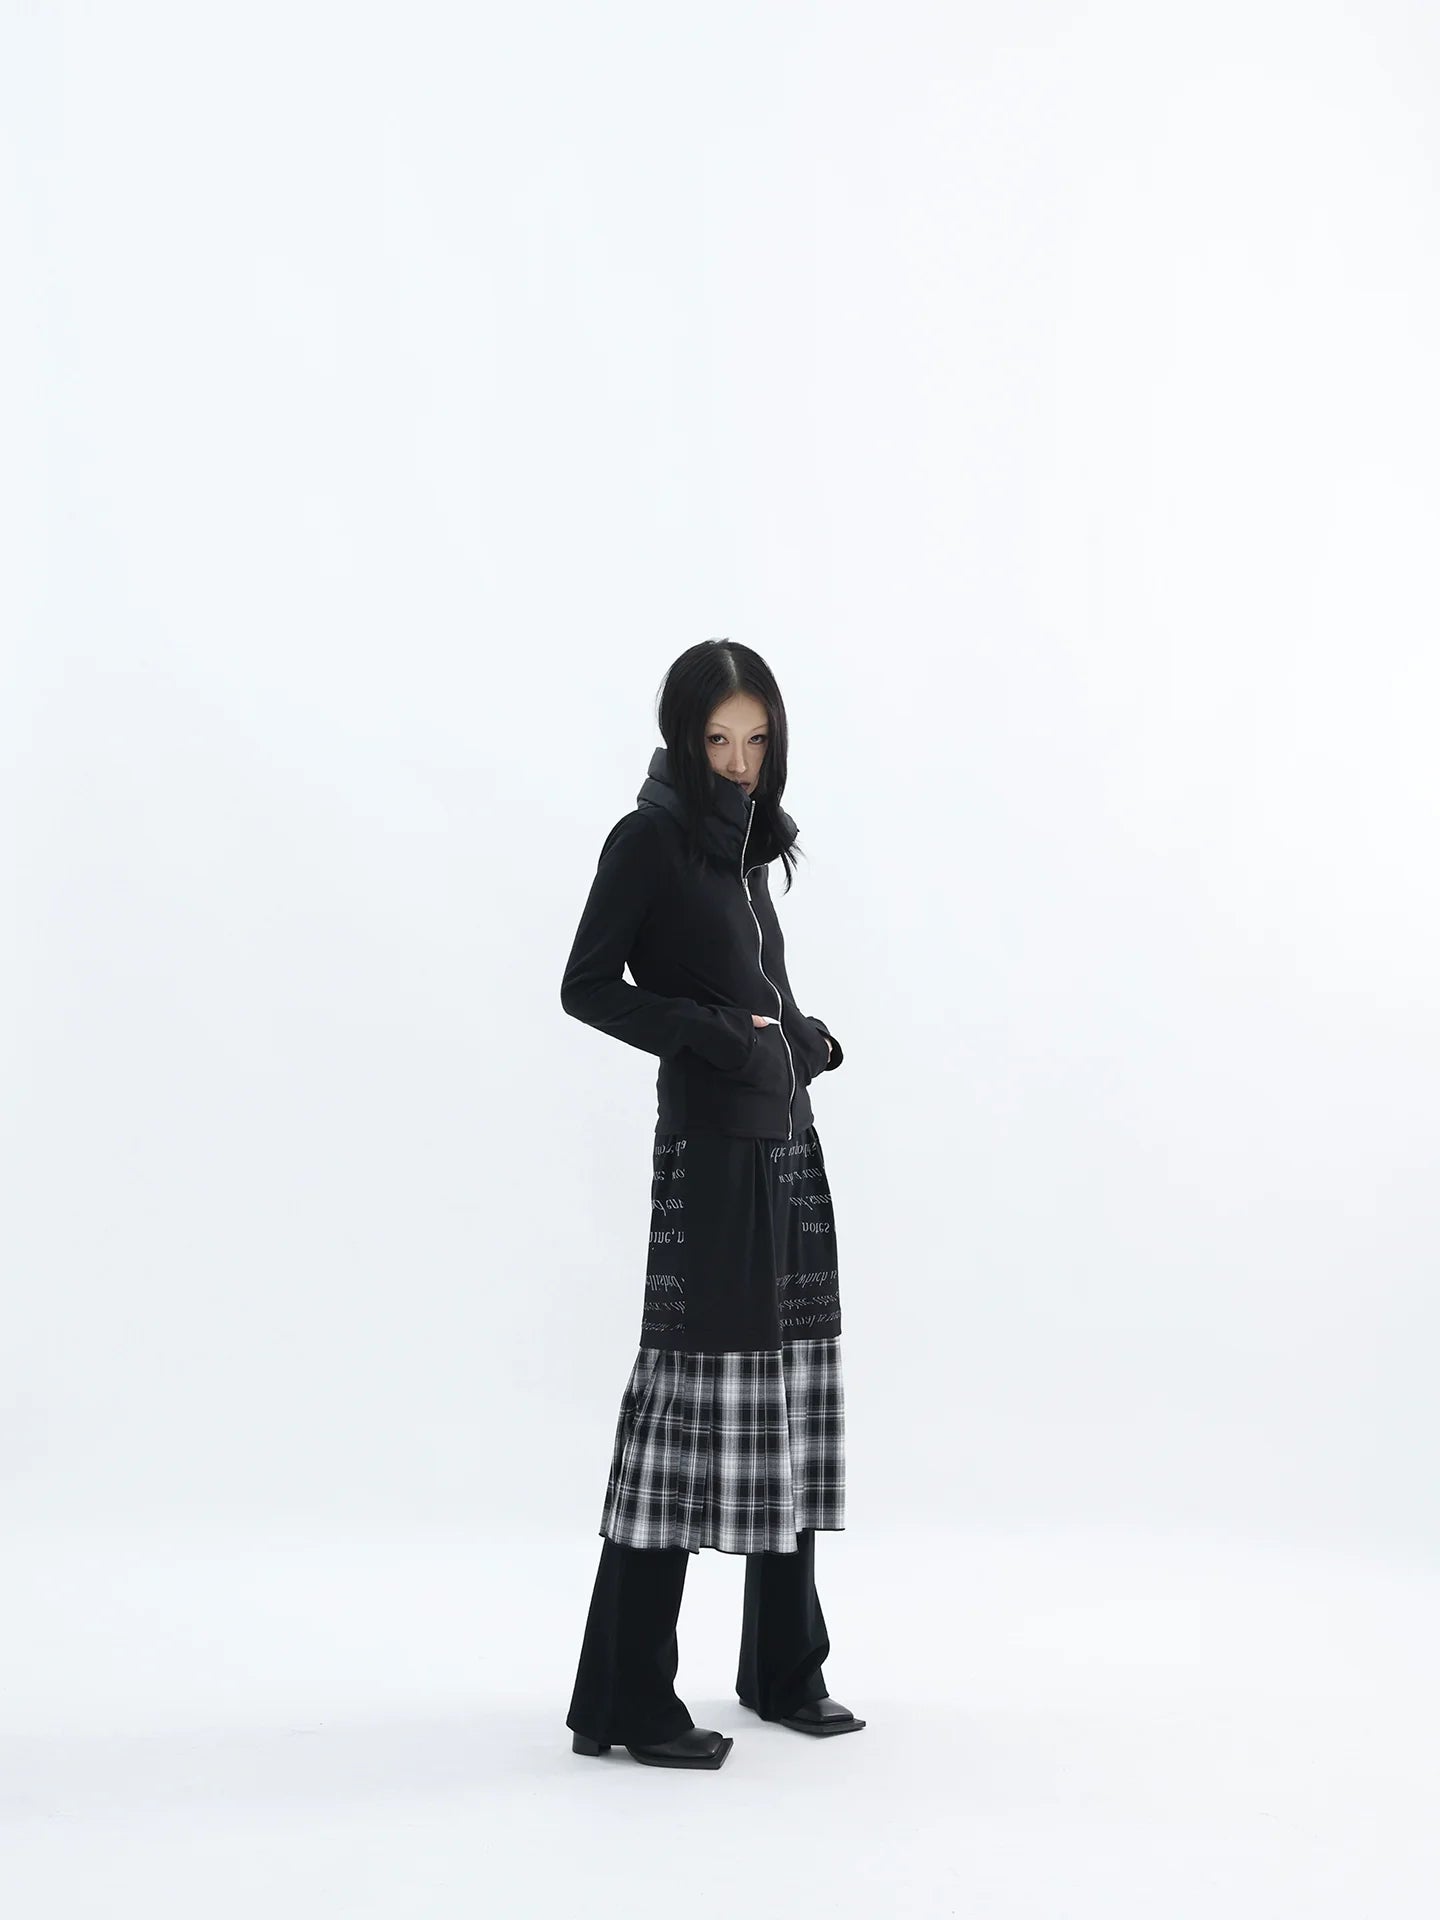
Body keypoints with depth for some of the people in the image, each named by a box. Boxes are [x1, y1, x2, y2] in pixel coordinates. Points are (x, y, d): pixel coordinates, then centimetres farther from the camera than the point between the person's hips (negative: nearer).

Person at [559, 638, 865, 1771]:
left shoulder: (749, 841, 16)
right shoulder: (650, 837, -5)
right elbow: (588, 986, -9)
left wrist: (806, 1038, 2)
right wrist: (710, 1032, -18)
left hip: (788, 1139, 8)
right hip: (709, 1141, -8)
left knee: (790, 1395, 10)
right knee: (696, 1398, -8)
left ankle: (786, 1668, 22)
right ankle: (626, 1702, -2)